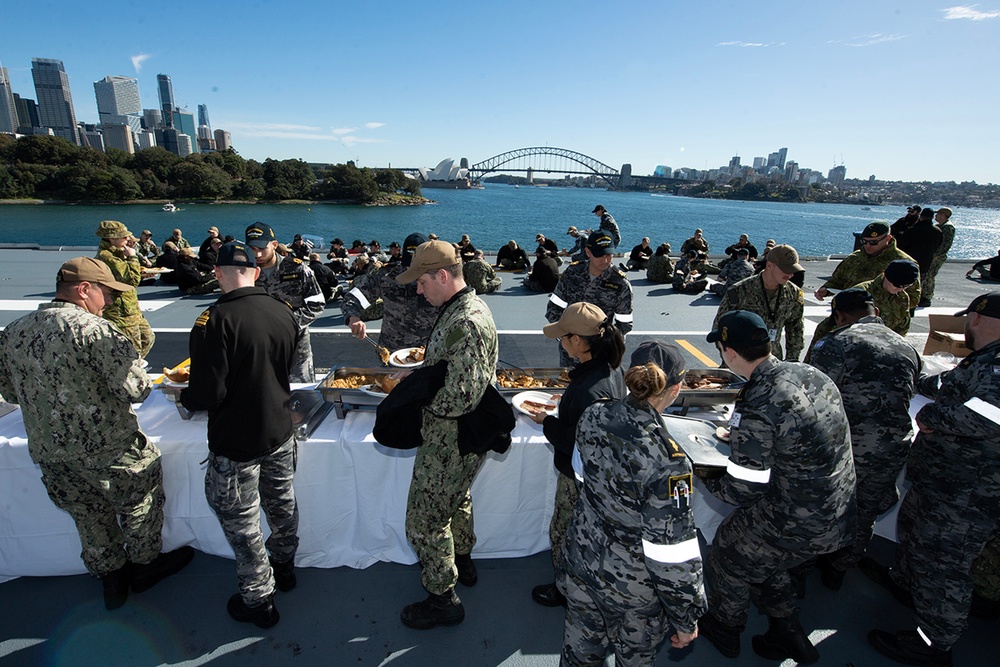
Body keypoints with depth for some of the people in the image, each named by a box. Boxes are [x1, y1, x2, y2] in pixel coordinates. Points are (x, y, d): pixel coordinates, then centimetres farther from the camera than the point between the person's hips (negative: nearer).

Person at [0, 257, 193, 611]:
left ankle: (111, 579, 38)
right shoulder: (94, 329, -22)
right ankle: (145, 564, 35)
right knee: (140, 504, 18)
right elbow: (135, 389, -25)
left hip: (49, 452, 7)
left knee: (91, 519, 23)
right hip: (107, 449, -6)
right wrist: (142, 378, -4)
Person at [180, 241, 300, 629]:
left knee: (242, 523, 13)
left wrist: (186, 397, -2)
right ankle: (284, 568, 47)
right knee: (282, 504, 24)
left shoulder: (216, 320, -24)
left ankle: (259, 600, 29)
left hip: (236, 443, -6)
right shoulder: (283, 311, -4)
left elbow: (207, 395, -23)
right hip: (280, 432, 6)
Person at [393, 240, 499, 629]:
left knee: (425, 520, 8)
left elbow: (460, 398, -34)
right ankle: (462, 562, 53)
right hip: (457, 437, 11)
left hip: (450, 442, -10)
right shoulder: (469, 306, 4)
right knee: (455, 499, 30)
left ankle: (443, 599, 28)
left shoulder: (465, 324, -30)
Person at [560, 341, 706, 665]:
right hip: (633, 587, -4)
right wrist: (686, 620, -7)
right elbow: (673, 555, -24)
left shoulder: (593, 417, -17)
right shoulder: (667, 461, -34)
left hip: (583, 556, 5)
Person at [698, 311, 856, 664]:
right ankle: (788, 633, 46)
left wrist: (708, 480, -4)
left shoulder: (755, 409, -30)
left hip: (794, 528, -7)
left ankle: (724, 630, 44)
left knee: (728, 557, 20)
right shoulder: (812, 374, -5)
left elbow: (742, 491, -23)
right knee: (764, 561, 31)